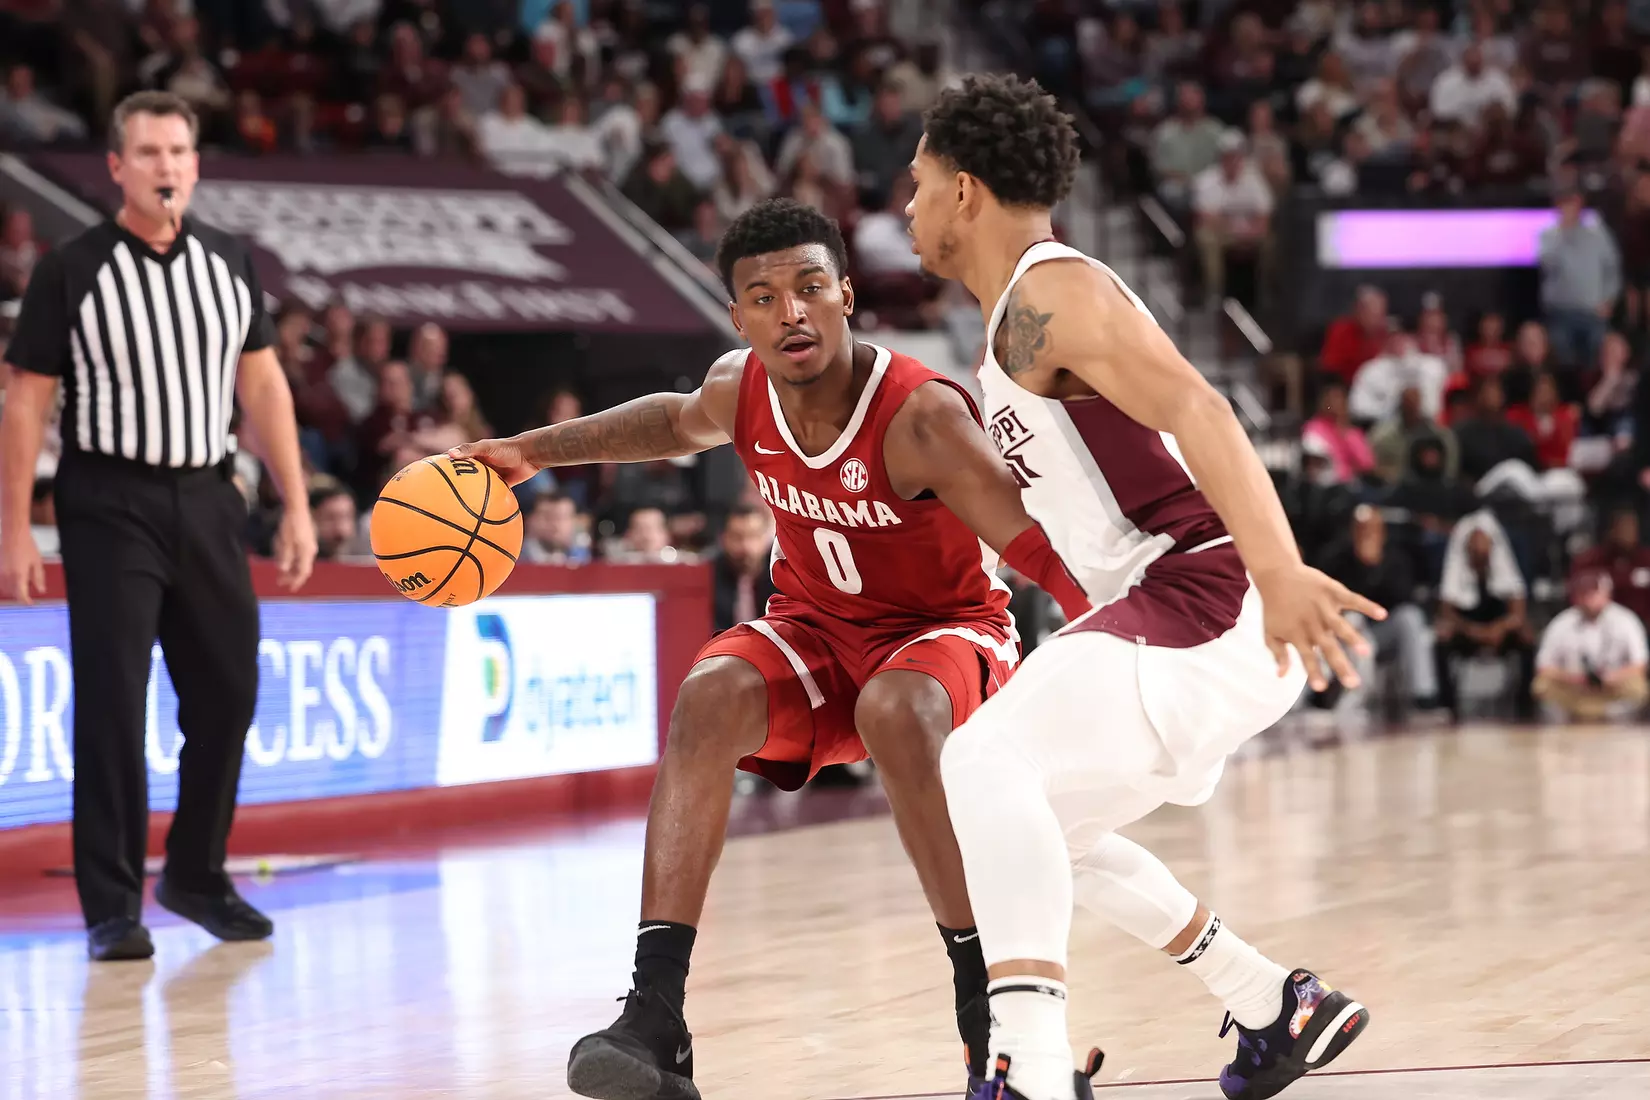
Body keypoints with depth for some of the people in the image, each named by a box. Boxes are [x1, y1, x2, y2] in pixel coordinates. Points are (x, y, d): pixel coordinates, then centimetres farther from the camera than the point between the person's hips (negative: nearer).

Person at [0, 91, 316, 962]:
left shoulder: (228, 263, 7)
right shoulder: (71, 271, -6)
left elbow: (262, 385, 12)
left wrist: (295, 506, 7)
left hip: (205, 497, 4)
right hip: (110, 503, -4)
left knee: (227, 693, 7)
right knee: (111, 703, -4)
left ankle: (195, 875, 25)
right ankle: (112, 906, 4)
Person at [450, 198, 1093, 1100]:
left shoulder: (922, 415, -30)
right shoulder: (739, 390, -11)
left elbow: (1040, 549, -36)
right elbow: (678, 422, 16)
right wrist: (533, 450, 14)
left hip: (944, 626, -5)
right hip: (815, 625, 5)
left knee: (897, 716, -38)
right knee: (708, 697, -26)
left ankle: (990, 1007, -23)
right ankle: (654, 1018, -31)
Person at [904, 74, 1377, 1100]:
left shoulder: (1050, 293, -13)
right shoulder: (1022, 317, 19)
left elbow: (1199, 413, -28)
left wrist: (1278, 567, -40)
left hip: (1208, 609, -11)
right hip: (1162, 608, 11)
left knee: (983, 764, -26)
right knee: (1040, 826, 23)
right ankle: (1281, 1007, 30)